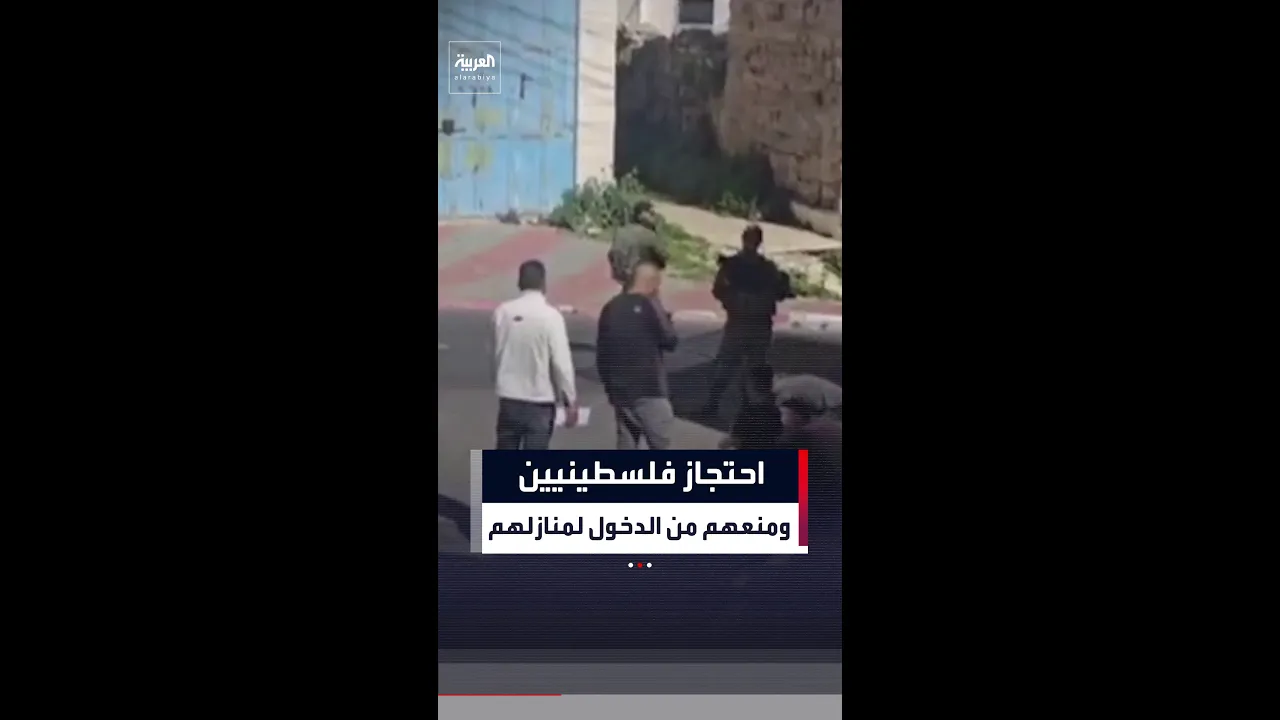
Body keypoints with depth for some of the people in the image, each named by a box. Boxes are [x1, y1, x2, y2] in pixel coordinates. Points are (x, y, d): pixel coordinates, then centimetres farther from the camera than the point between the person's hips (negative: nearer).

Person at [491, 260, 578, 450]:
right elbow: (561, 362, -14)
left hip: (509, 399, 4)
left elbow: (496, 354, 5)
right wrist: (570, 401, -6)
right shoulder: (550, 316, -14)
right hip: (540, 401, -4)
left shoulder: (502, 312, -3)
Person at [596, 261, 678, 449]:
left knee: (626, 444, 11)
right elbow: (669, 341, -5)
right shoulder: (649, 306, -12)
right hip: (649, 391, -6)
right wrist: (666, 318, 9)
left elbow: (601, 352, 11)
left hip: (620, 391, 6)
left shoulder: (611, 308, 8)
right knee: (660, 445, 0)